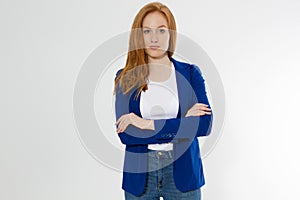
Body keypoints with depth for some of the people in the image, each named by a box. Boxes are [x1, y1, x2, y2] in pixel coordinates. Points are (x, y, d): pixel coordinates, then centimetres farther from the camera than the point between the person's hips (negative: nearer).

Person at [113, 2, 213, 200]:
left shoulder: (190, 72, -1)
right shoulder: (125, 78, -2)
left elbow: (205, 124, -12)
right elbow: (125, 134, -12)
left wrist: (149, 124, -18)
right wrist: (182, 124, -15)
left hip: (182, 173, 1)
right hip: (139, 175, 0)